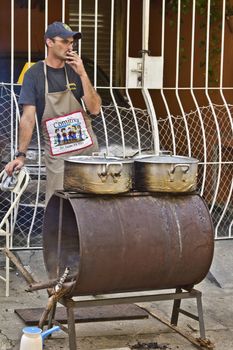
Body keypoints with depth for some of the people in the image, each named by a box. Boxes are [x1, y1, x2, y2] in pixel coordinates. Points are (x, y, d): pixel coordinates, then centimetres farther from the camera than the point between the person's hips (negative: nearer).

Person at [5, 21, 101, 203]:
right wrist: (21, 155, -16)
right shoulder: (34, 74, -4)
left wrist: (82, 74, -12)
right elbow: (28, 118, -8)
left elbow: (95, 109, -3)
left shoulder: (76, 71, 4)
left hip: (86, 147, 3)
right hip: (57, 153, -3)